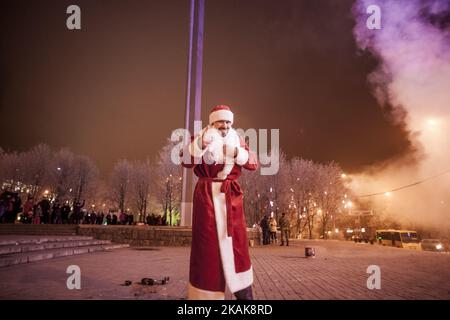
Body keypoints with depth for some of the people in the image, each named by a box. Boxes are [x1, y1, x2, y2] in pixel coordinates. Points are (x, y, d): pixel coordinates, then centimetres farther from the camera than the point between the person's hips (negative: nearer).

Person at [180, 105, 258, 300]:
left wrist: (236, 152, -17)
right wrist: (200, 144, -27)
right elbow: (185, 161, -11)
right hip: (206, 195, -2)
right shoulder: (201, 138, 4)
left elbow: (253, 163, 0)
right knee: (207, 242, 0)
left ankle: (244, 293, 12)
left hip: (230, 196, 2)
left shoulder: (237, 140, 10)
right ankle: (205, 293, 8)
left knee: (235, 242, 2)